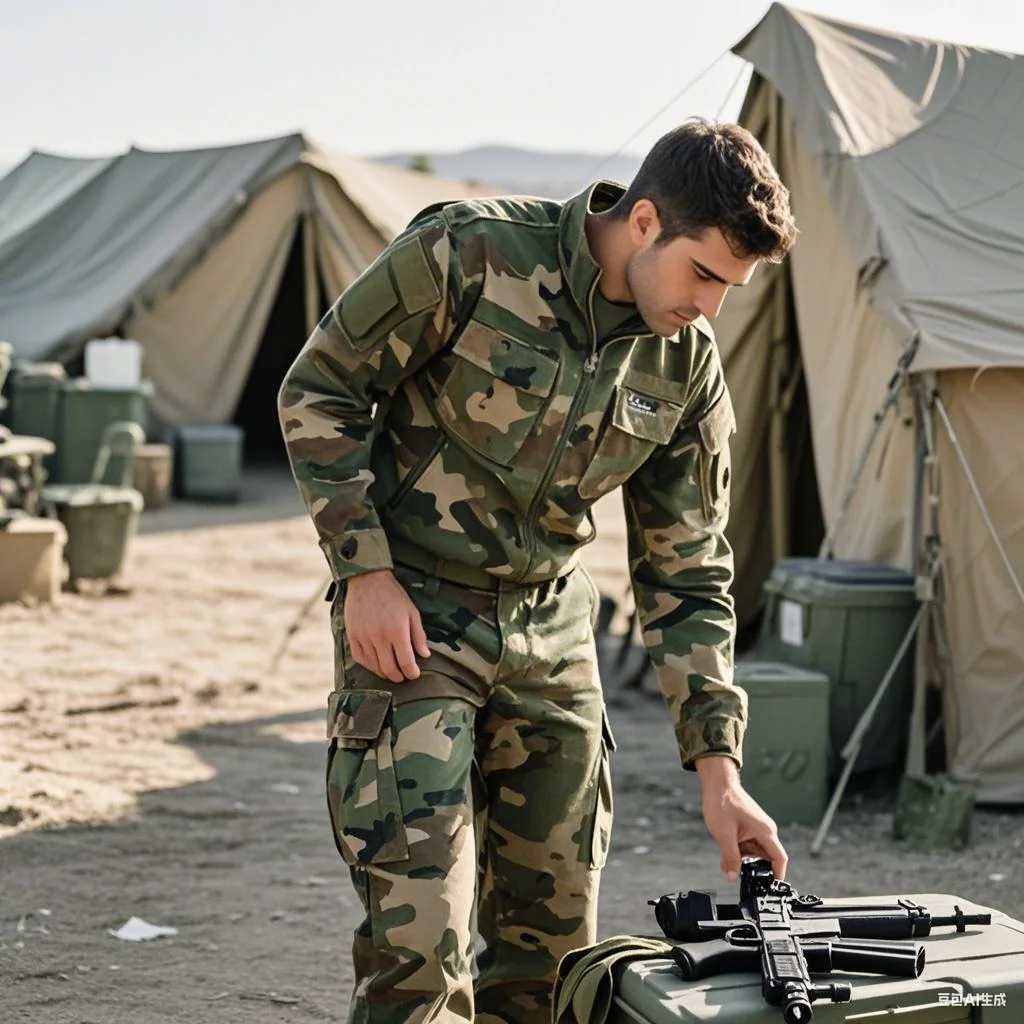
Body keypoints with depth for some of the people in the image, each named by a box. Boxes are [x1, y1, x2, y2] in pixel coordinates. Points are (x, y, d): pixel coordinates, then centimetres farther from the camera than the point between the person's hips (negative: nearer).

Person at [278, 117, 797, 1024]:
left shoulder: (689, 372, -2)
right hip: (411, 619, -5)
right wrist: (365, 570, -14)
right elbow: (319, 390, -8)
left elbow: (688, 576, 2)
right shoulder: (468, 253, -17)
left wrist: (718, 767, -3)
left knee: (556, 938, 10)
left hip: (553, 630, 5)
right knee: (420, 938, -12)